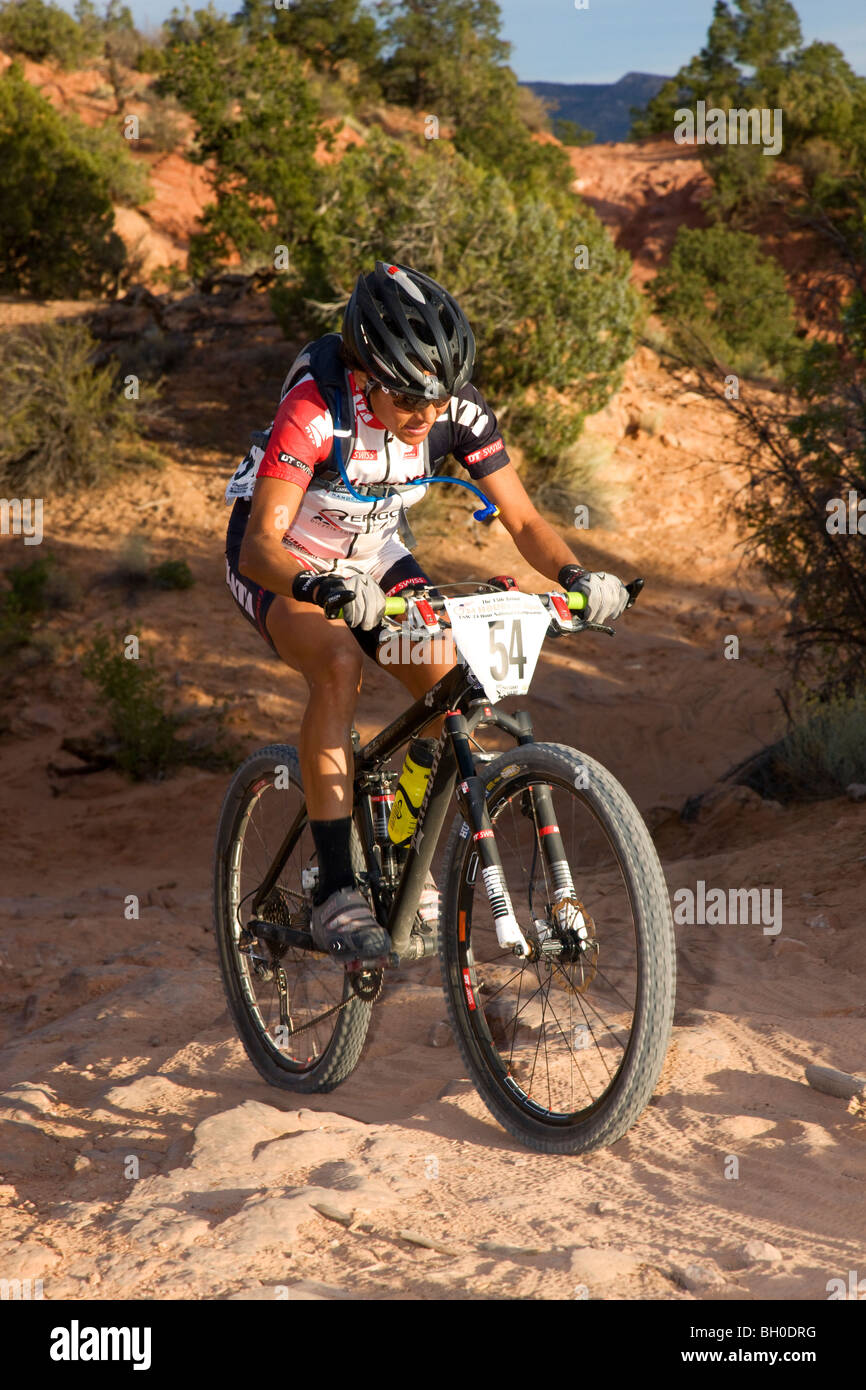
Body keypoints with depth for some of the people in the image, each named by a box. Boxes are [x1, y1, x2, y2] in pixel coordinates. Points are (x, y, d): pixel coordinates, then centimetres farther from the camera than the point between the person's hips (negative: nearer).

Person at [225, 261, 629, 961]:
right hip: (282, 561, -5)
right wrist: (326, 587, -57)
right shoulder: (314, 411, -34)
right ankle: (336, 893, -30)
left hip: (373, 555, 5)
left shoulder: (460, 411, -21)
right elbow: (258, 544, -38)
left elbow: (524, 519, -16)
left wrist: (575, 575, -36)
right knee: (340, 665, -34)